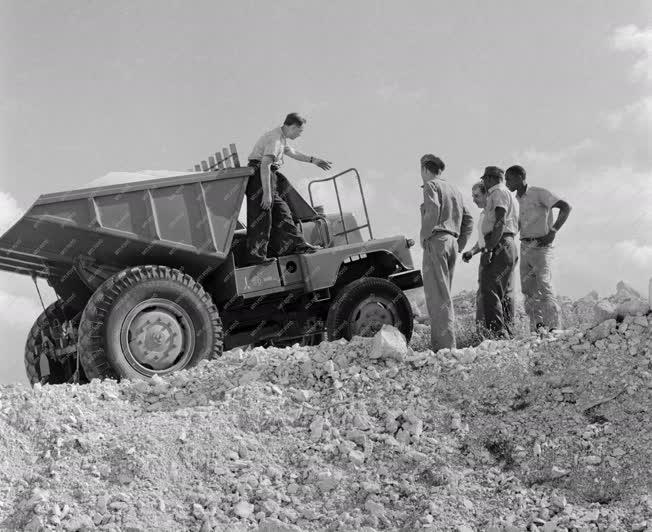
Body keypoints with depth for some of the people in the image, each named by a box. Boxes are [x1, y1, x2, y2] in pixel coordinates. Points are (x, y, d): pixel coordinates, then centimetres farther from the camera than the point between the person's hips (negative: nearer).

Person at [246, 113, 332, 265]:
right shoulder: (274, 139, -18)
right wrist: (267, 193, -31)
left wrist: (312, 160, 41)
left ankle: (298, 245, 16)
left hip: (270, 177, 11)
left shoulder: (281, 138, 16)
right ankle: (256, 256, -11)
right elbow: (265, 165, -27)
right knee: (261, 217, -11)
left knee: (281, 212, 11)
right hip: (260, 178, -11)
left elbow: (291, 152, 36)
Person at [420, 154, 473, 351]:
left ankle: (446, 346, -16)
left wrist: (424, 237, -11)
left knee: (437, 295, -10)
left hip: (437, 240, -8)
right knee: (444, 294, 12)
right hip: (453, 242, 8)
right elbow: (468, 221, 20)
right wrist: (459, 245, 17)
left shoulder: (431, 185, -2)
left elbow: (433, 210, -20)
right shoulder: (455, 190, 23)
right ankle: (442, 343, 12)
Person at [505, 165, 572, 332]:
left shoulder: (539, 193, -4)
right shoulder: (519, 199, 18)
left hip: (541, 247, -7)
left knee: (544, 286, -17)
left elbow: (566, 207, -12)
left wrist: (553, 231, -16)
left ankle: (554, 328, -19)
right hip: (525, 248, 7)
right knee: (528, 290, 1)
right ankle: (536, 329, 2)